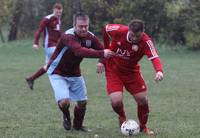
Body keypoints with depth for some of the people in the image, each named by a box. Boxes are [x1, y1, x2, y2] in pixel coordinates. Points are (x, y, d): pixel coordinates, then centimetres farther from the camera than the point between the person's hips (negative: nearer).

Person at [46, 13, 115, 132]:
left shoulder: (90, 37, -11)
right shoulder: (68, 36, -32)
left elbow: (102, 50, -11)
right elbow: (79, 51, -49)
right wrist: (101, 54, -60)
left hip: (75, 74, 6)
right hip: (57, 73, -6)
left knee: (82, 101, 6)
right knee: (64, 101, -20)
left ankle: (77, 125, 35)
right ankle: (66, 116, 16)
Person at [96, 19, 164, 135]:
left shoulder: (146, 41, -26)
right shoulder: (119, 31, -25)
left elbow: (154, 57, -42)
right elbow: (105, 29, -2)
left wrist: (159, 71, -63)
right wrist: (106, 50, 5)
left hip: (131, 71, 1)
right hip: (113, 70, -1)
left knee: (142, 99, -3)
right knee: (116, 101, -16)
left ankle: (143, 126, 25)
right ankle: (122, 118, 21)